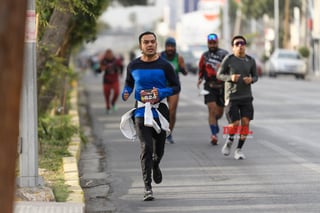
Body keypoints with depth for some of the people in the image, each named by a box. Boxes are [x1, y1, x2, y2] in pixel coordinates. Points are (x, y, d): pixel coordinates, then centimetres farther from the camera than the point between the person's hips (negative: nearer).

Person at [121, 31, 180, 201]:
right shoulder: (133, 66, 3)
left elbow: (176, 87, 2)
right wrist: (125, 93, -3)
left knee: (159, 150, 11)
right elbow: (128, 83, 20)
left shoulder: (164, 66, -2)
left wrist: (161, 92, -16)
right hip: (141, 112, -1)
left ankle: (155, 166, 49)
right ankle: (147, 188, -13)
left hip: (160, 110, 1)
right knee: (146, 147, -15)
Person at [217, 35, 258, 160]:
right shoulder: (228, 59, -6)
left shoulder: (251, 61, 2)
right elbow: (219, 75, 0)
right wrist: (230, 78, -18)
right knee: (235, 124, -9)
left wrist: (251, 80, -12)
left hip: (246, 96, 3)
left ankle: (239, 150, 5)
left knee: (245, 122, -8)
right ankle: (230, 140, 24)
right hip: (231, 96, -3)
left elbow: (255, 77, 12)